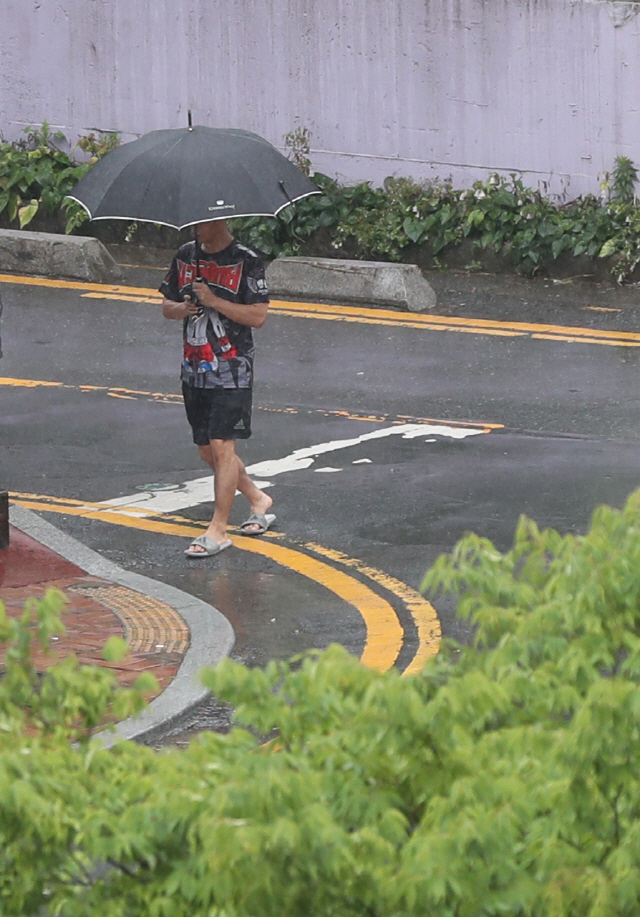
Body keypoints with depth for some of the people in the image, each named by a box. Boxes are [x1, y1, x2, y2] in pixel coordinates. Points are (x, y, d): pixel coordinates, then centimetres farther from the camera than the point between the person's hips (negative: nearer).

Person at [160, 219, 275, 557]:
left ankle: (218, 530, -5)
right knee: (207, 449, 12)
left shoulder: (245, 261, -9)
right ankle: (257, 498, 33)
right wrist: (182, 308, -7)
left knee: (222, 446, -10)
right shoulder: (185, 256, 9)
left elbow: (258, 316, -13)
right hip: (194, 368, 7)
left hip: (231, 369, -7)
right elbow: (166, 306, 16)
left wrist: (214, 301, -21)